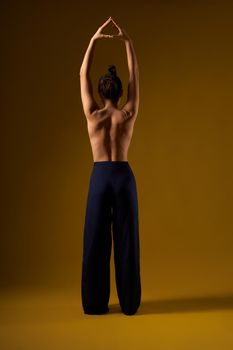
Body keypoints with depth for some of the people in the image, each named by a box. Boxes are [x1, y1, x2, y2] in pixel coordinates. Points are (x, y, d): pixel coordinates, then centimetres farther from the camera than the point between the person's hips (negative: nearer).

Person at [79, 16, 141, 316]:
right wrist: (127, 41, 9)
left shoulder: (92, 115, -5)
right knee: (126, 240, 6)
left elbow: (83, 75, 4)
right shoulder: (128, 114, -4)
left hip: (99, 177, 0)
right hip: (123, 176, 1)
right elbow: (135, 76, 6)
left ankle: (95, 303, 12)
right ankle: (129, 303, 13)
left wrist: (94, 39, 6)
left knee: (96, 241, 6)